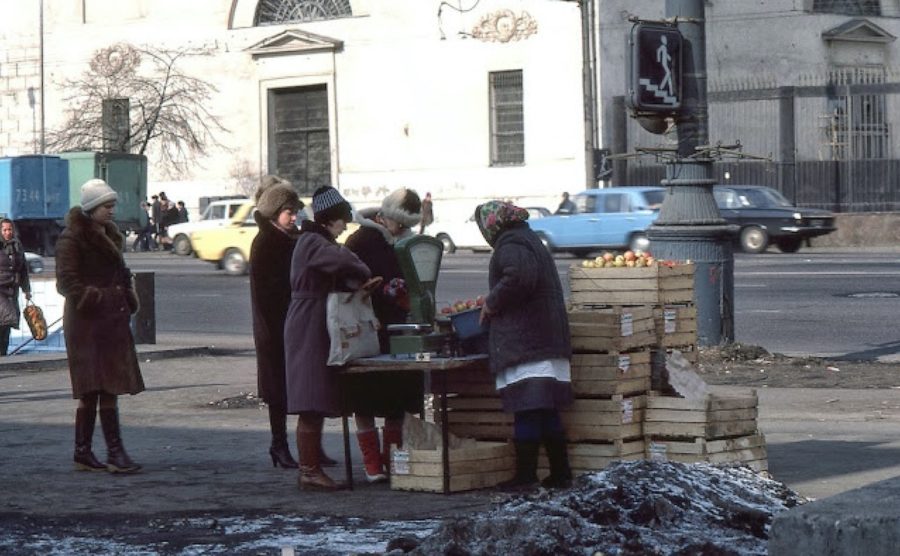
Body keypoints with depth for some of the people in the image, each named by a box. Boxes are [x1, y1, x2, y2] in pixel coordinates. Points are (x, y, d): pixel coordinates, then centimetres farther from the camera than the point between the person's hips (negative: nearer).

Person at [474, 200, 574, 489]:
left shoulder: (510, 246, -10)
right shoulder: (530, 240, 21)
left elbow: (518, 278, -26)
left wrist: (492, 303, -13)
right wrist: (495, 303, 22)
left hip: (523, 343, -10)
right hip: (549, 342, 10)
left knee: (526, 412, -7)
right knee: (547, 411, 12)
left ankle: (524, 475, -5)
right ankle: (560, 472, 14)